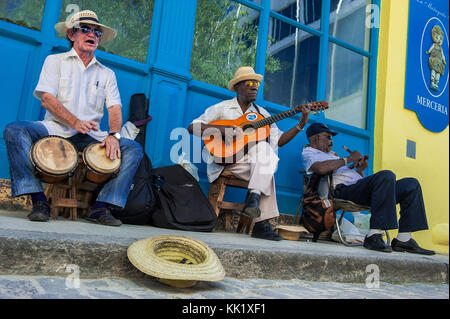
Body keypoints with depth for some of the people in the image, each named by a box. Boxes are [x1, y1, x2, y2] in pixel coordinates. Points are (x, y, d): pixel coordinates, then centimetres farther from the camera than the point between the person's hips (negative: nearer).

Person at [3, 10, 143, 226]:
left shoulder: (107, 74, 17)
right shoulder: (55, 61, 11)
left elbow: (115, 108, 5)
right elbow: (47, 99, -4)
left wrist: (113, 135, -17)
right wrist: (75, 123, -20)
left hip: (90, 136, 2)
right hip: (56, 128, -1)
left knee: (134, 149, -19)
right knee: (14, 131, -29)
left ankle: (101, 207, -24)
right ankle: (39, 200, -26)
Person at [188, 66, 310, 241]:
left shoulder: (261, 113, 18)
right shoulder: (222, 107, 7)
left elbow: (278, 140, 12)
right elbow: (193, 127, -3)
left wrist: (301, 125, 0)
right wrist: (222, 130, -18)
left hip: (253, 161, 4)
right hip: (223, 161, -4)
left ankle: (254, 197, -35)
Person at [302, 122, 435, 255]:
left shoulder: (332, 155, 37)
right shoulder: (309, 152, 10)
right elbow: (321, 168, -18)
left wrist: (360, 170, 9)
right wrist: (349, 159, -5)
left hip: (359, 191, 9)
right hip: (343, 190, -9)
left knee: (411, 184, 2)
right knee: (386, 175, -32)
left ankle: (403, 239, -10)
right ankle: (374, 236, -35)